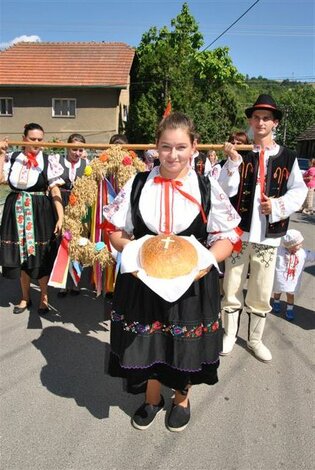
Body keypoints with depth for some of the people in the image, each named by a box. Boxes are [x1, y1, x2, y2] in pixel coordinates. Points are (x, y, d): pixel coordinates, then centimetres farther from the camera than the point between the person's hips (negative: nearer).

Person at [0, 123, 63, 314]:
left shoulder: (48, 160, -4)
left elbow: (55, 190, -8)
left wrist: (61, 217, -15)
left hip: (40, 213, -3)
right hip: (17, 212, 3)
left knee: (41, 256, 4)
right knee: (21, 255, 11)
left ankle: (44, 298, 22)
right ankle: (25, 297, 29)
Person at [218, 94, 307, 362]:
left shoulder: (288, 158, 3)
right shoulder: (240, 154, 3)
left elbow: (299, 191, 2)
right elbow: (227, 190, -6)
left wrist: (277, 205, -14)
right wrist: (234, 161, -19)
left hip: (269, 236, 1)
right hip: (238, 232, 0)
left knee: (262, 293, 10)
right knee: (232, 288, 9)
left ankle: (255, 339, 29)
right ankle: (230, 335, 29)